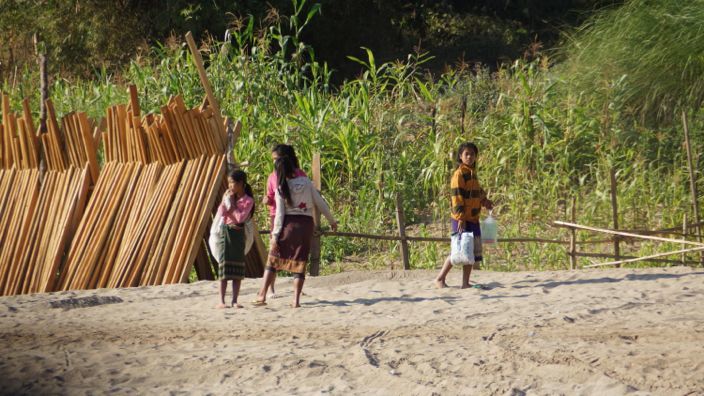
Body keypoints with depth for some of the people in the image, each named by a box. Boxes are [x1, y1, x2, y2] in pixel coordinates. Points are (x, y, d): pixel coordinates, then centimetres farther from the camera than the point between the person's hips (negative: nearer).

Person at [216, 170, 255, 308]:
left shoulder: (248, 200, -5)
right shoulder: (229, 196, 7)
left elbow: (240, 217, -15)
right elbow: (220, 213, -3)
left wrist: (231, 203, -10)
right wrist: (225, 200, -9)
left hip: (238, 233, -2)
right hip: (225, 231, 2)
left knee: (238, 268, -1)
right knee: (224, 267, -2)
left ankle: (234, 301, 2)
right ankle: (222, 301, -2)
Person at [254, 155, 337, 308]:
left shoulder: (281, 188, -4)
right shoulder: (306, 183, 2)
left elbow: (280, 214, -7)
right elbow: (320, 204, 5)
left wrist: (275, 235, -4)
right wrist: (332, 221, 17)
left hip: (288, 224, -2)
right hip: (306, 223, 2)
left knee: (273, 259, 7)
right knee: (300, 262, 6)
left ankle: (262, 296, 4)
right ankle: (296, 300, 0)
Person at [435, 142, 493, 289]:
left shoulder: (472, 173, 14)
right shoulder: (459, 174, -13)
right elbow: (456, 197, -18)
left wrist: (484, 201, 9)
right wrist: (460, 218, -23)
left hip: (473, 219, 9)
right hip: (462, 220, -9)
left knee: (472, 251, 9)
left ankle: (465, 283, 14)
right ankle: (440, 278, 5)